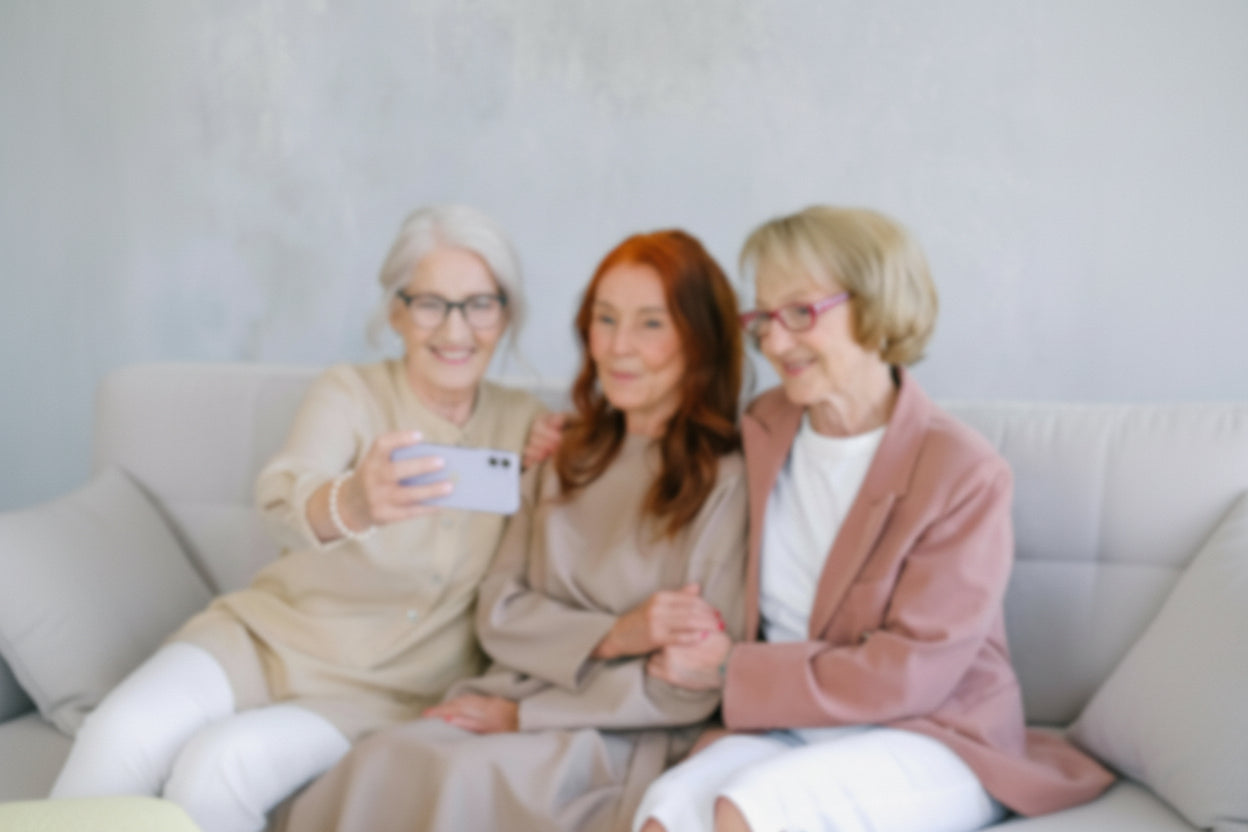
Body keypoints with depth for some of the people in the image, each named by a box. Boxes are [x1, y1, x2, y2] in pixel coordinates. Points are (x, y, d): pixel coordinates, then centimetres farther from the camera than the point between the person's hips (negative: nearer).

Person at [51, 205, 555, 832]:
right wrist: (350, 504, -52)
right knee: (123, 734, -29)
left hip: (391, 686, 0)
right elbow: (282, 497, -28)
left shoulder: (523, 422, 2)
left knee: (218, 765, -28)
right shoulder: (350, 392, -7)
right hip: (275, 631, 0)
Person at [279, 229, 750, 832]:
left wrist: (524, 714, -7)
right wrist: (613, 636, -11)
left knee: (470, 777, -32)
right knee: (386, 759, -25)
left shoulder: (726, 482, -5)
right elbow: (499, 613, 8)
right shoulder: (566, 461, 15)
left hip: (627, 737, -5)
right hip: (514, 694, 5)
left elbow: (690, 691, -8)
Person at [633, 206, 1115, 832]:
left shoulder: (963, 472, -12)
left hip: (934, 740, -4)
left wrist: (731, 672, -12)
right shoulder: (759, 433, 6)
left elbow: (908, 673, -14)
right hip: (792, 730, 5)